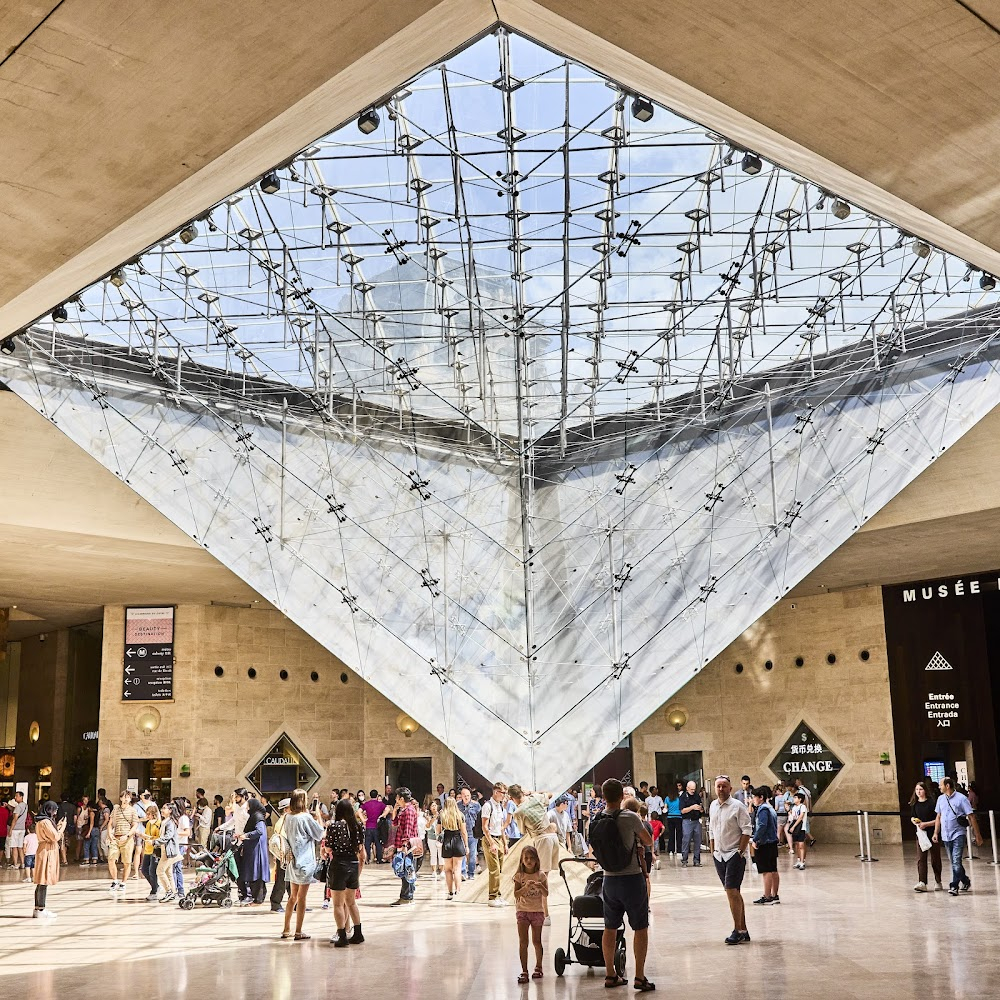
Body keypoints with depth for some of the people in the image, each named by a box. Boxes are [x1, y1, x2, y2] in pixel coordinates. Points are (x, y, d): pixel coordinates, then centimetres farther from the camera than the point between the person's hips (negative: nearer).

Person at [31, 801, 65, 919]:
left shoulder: (41, 821, 14)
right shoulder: (45, 822, -16)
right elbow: (55, 837, -18)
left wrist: (57, 826, 14)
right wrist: (62, 826, -5)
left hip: (44, 851, 10)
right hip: (47, 852, -10)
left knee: (41, 883, 13)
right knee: (44, 882, -8)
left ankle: (38, 908, 17)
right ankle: (41, 910, -6)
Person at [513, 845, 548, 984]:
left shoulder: (541, 875, -2)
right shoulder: (519, 876, -2)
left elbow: (546, 894, -7)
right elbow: (516, 894, -10)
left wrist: (540, 886, -27)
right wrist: (526, 887, -26)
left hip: (537, 911, 0)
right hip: (522, 910, 0)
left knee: (536, 941, 9)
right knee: (523, 942, -5)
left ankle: (538, 967, 26)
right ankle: (524, 971, -4)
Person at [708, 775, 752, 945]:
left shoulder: (737, 806, -9)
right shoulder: (713, 806, 11)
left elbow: (746, 830, -11)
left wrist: (740, 852, -14)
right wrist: (713, 852, 14)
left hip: (735, 854, -7)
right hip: (719, 855, 7)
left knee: (732, 891, -13)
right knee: (734, 893, 11)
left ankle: (738, 931, -6)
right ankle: (743, 930, 17)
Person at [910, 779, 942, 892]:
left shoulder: (931, 802, -10)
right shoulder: (914, 804, 5)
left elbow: (938, 819, -12)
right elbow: (912, 816, 18)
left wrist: (926, 824, -18)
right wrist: (914, 820, -4)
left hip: (933, 833, -4)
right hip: (920, 833, 4)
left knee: (935, 859, 9)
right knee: (921, 859, -6)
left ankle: (938, 882, 24)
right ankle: (922, 883, -12)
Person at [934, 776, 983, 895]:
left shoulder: (961, 798, -8)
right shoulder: (941, 799, 9)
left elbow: (971, 817, -7)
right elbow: (938, 817, 17)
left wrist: (977, 836, -8)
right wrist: (936, 833, 11)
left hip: (958, 834, -6)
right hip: (946, 835, 6)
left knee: (956, 861, -13)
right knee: (953, 862, 13)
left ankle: (954, 886, -9)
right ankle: (966, 881, 32)